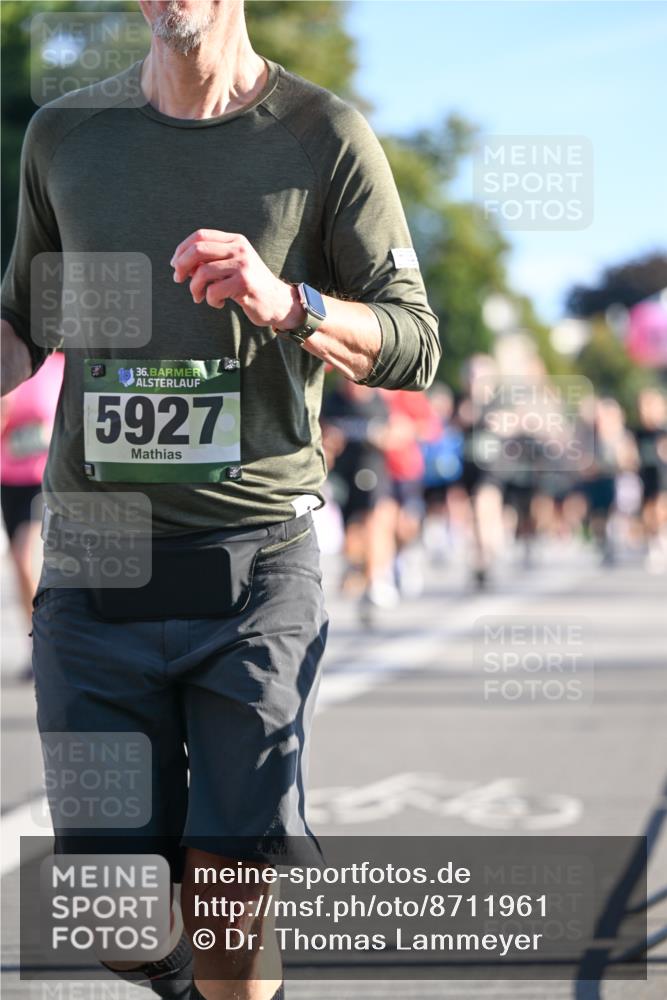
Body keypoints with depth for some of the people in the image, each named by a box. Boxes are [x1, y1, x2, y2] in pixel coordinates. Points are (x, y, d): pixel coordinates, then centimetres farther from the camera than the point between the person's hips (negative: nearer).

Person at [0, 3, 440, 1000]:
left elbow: (415, 345, 1)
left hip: (259, 563, -2)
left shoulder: (325, 136, 3)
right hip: (94, 569, 2)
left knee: (230, 904, -6)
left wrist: (285, 304, -17)